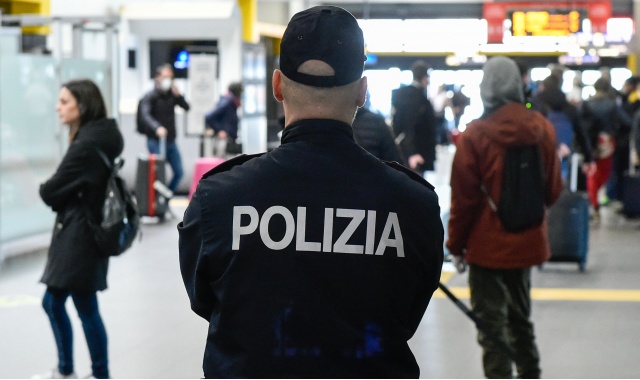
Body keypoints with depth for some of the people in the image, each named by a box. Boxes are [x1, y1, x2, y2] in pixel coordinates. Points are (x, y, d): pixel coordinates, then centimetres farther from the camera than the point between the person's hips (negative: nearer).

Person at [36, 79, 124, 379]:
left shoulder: (87, 144, -21)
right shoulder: (102, 136, 9)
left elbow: (51, 192, -17)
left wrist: (44, 189, 4)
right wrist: (54, 191, -5)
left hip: (79, 235, -10)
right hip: (79, 231, 10)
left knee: (86, 308, 1)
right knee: (53, 302, 18)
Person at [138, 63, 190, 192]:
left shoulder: (172, 94, 10)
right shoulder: (150, 96, -7)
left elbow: (186, 107, 3)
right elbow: (145, 115, -21)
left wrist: (178, 96, -15)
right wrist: (157, 128, -39)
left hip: (171, 141, 6)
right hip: (155, 141, -6)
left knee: (179, 173, 7)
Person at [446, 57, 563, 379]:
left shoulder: (475, 134, -16)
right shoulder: (542, 128, -2)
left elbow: (463, 197, -12)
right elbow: (553, 189, 7)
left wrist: (456, 244, 0)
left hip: (488, 245, -5)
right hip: (528, 243, 5)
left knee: (491, 322, 1)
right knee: (520, 316, 22)